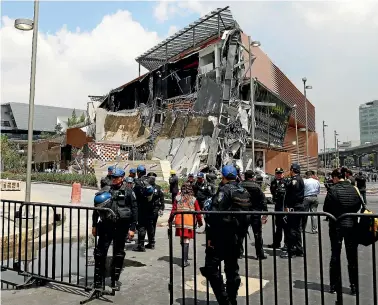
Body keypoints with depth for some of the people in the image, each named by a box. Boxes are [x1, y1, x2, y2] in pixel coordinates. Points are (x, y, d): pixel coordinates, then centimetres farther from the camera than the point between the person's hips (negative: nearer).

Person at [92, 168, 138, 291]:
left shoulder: (128, 192, 1)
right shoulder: (105, 191, 7)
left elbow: (134, 210, -1)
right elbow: (96, 208, 13)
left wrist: (132, 228, -6)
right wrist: (94, 225, 10)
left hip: (121, 227, -1)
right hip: (106, 225, 1)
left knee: (118, 254, 10)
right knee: (100, 253, 1)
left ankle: (115, 280, 24)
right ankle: (98, 279, 15)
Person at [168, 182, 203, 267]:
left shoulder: (178, 198, 3)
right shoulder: (193, 199, -1)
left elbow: (173, 210, 3)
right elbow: (198, 212, 2)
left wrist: (170, 220, 14)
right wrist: (200, 222, 15)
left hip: (179, 222, 2)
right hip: (190, 223, -2)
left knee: (182, 240, 16)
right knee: (186, 241, 1)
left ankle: (185, 256, 28)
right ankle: (185, 260, 0)